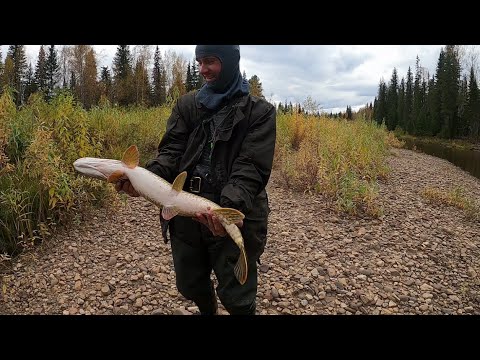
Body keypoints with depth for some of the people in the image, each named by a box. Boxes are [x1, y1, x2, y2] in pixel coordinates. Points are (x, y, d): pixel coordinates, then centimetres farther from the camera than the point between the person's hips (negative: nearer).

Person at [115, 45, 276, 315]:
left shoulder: (260, 111, -3)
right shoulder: (187, 104, 10)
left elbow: (251, 168, -14)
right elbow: (172, 150, 1)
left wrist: (229, 208, -31)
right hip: (185, 213, 4)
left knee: (236, 298, 6)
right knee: (190, 285, 21)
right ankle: (207, 311, 54)